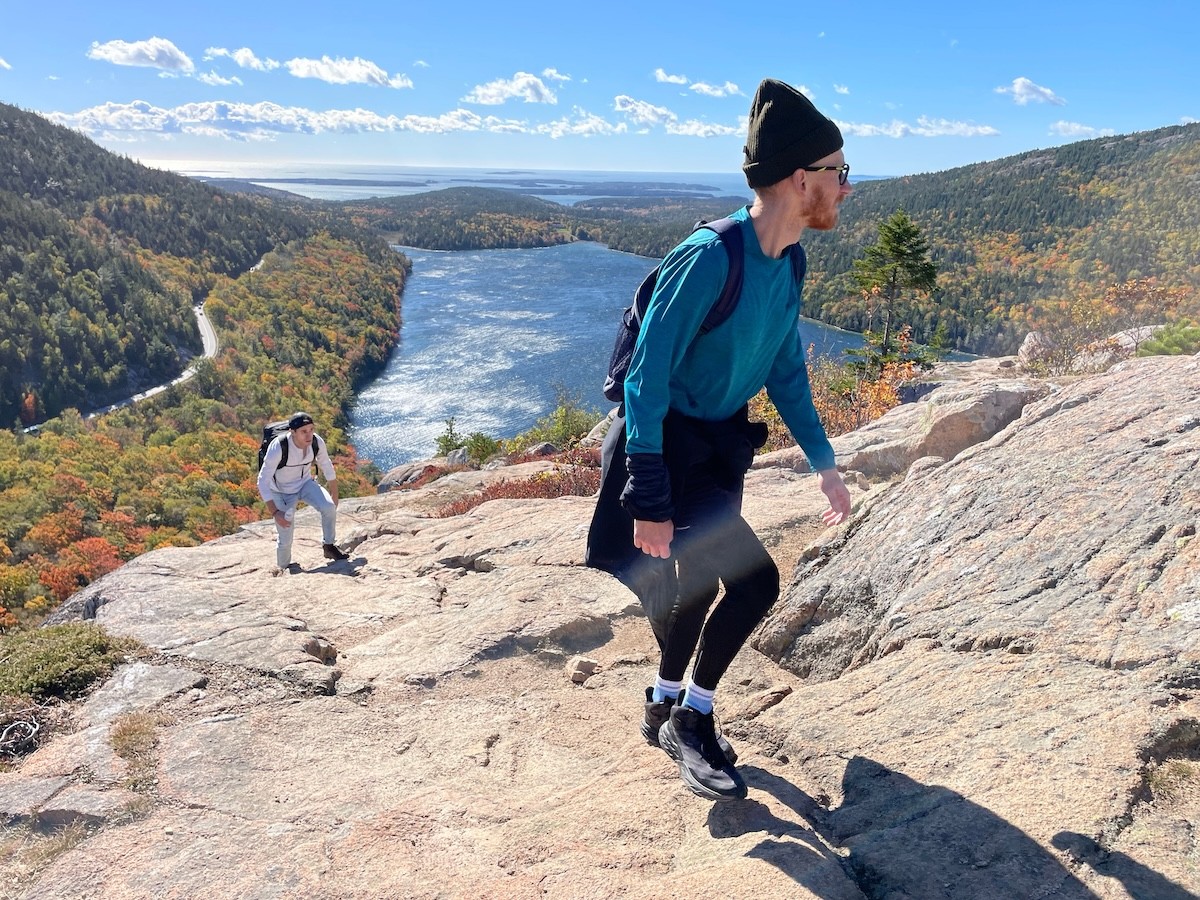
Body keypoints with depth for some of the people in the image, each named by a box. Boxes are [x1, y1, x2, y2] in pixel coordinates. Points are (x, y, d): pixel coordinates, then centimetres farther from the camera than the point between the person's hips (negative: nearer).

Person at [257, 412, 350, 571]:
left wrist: (334, 497, 5)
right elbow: (263, 481, -27)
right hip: (282, 491, -3)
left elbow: (328, 470, -2)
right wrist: (274, 512, -31)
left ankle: (329, 547, -1)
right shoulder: (278, 448, -33)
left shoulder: (317, 443, -21)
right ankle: (284, 568, 20)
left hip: (305, 483, 3)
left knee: (329, 507, -23)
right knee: (285, 537, -9)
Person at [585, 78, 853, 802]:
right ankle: (694, 720, 12)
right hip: (666, 449, -8)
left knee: (699, 586, 16)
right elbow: (646, 378, -26)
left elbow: (787, 371, 12)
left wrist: (824, 463, 12)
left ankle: (668, 712, 38)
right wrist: (649, 499, -27)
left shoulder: (787, 265, 1)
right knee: (755, 582, -11)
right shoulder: (710, 258, -25)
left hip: (717, 450, 8)